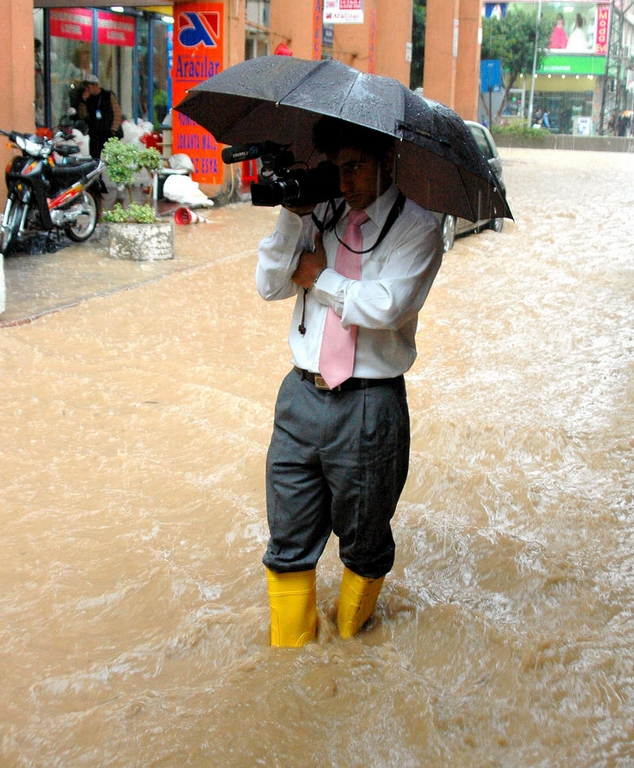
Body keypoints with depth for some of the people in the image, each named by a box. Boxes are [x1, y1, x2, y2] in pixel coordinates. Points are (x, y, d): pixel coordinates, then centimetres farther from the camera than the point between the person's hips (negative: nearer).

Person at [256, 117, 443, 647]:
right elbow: (269, 286, 2)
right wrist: (292, 212, -8)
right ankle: (290, 647, 25)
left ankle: (349, 636, 37)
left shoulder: (417, 229, -4)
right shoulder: (321, 215, 9)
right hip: (301, 396, 4)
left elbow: (384, 306, -19)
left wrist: (319, 275, -5)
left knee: (364, 548, 14)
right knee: (289, 544, 9)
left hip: (369, 407, -3)